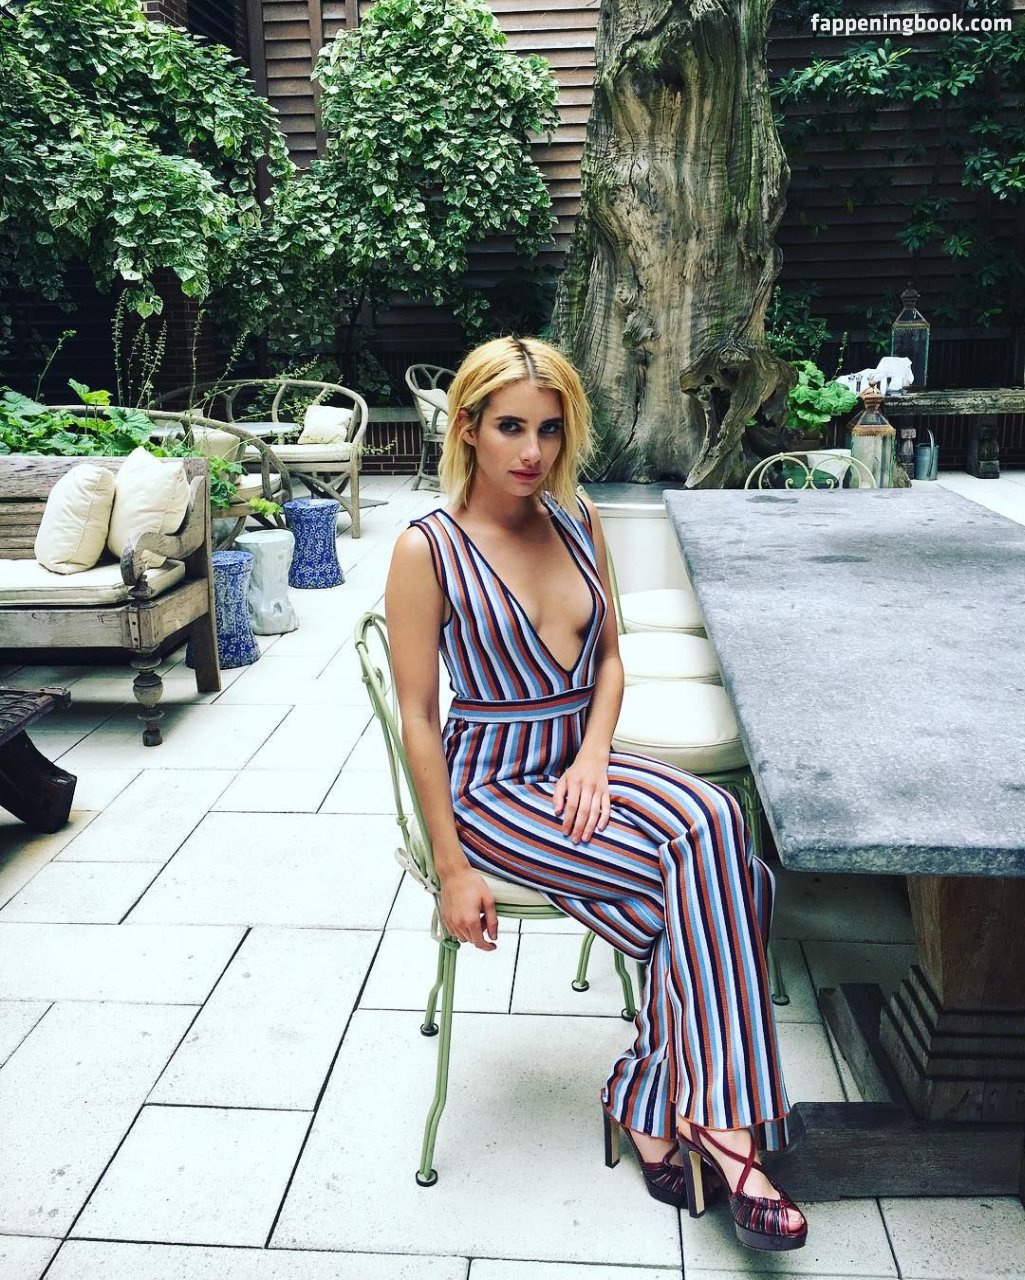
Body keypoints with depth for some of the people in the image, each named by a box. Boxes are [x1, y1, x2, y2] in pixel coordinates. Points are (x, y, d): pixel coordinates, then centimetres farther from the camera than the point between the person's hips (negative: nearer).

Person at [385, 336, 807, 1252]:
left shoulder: (577, 521, 5)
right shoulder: (428, 549, -12)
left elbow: (608, 657, 12)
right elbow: (419, 718, -11)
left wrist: (594, 755, -7)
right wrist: (454, 870, -12)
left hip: (580, 764, 5)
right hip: (493, 788, -5)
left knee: (712, 821, -23)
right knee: (712, 877, -20)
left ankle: (652, 1108, -9)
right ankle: (716, 1123, -4)